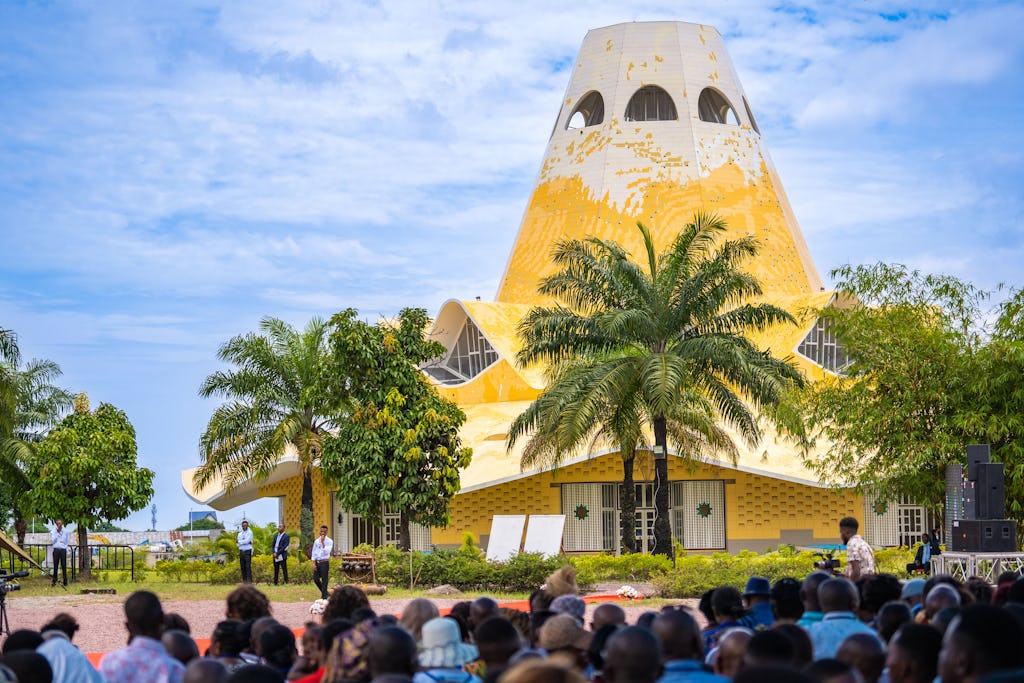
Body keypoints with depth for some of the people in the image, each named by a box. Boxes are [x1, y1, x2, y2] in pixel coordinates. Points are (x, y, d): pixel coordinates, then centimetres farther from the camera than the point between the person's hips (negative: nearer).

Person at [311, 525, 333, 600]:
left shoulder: (329, 541, -4)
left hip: (324, 562, -5)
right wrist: (314, 563, 2)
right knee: (316, 579, 5)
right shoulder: (316, 541, 8)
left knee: (324, 580, -2)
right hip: (317, 562, 5)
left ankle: (324, 597, 8)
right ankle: (325, 592, 24)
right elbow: (314, 552, 10)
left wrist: (323, 542, -18)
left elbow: (327, 552, -17)